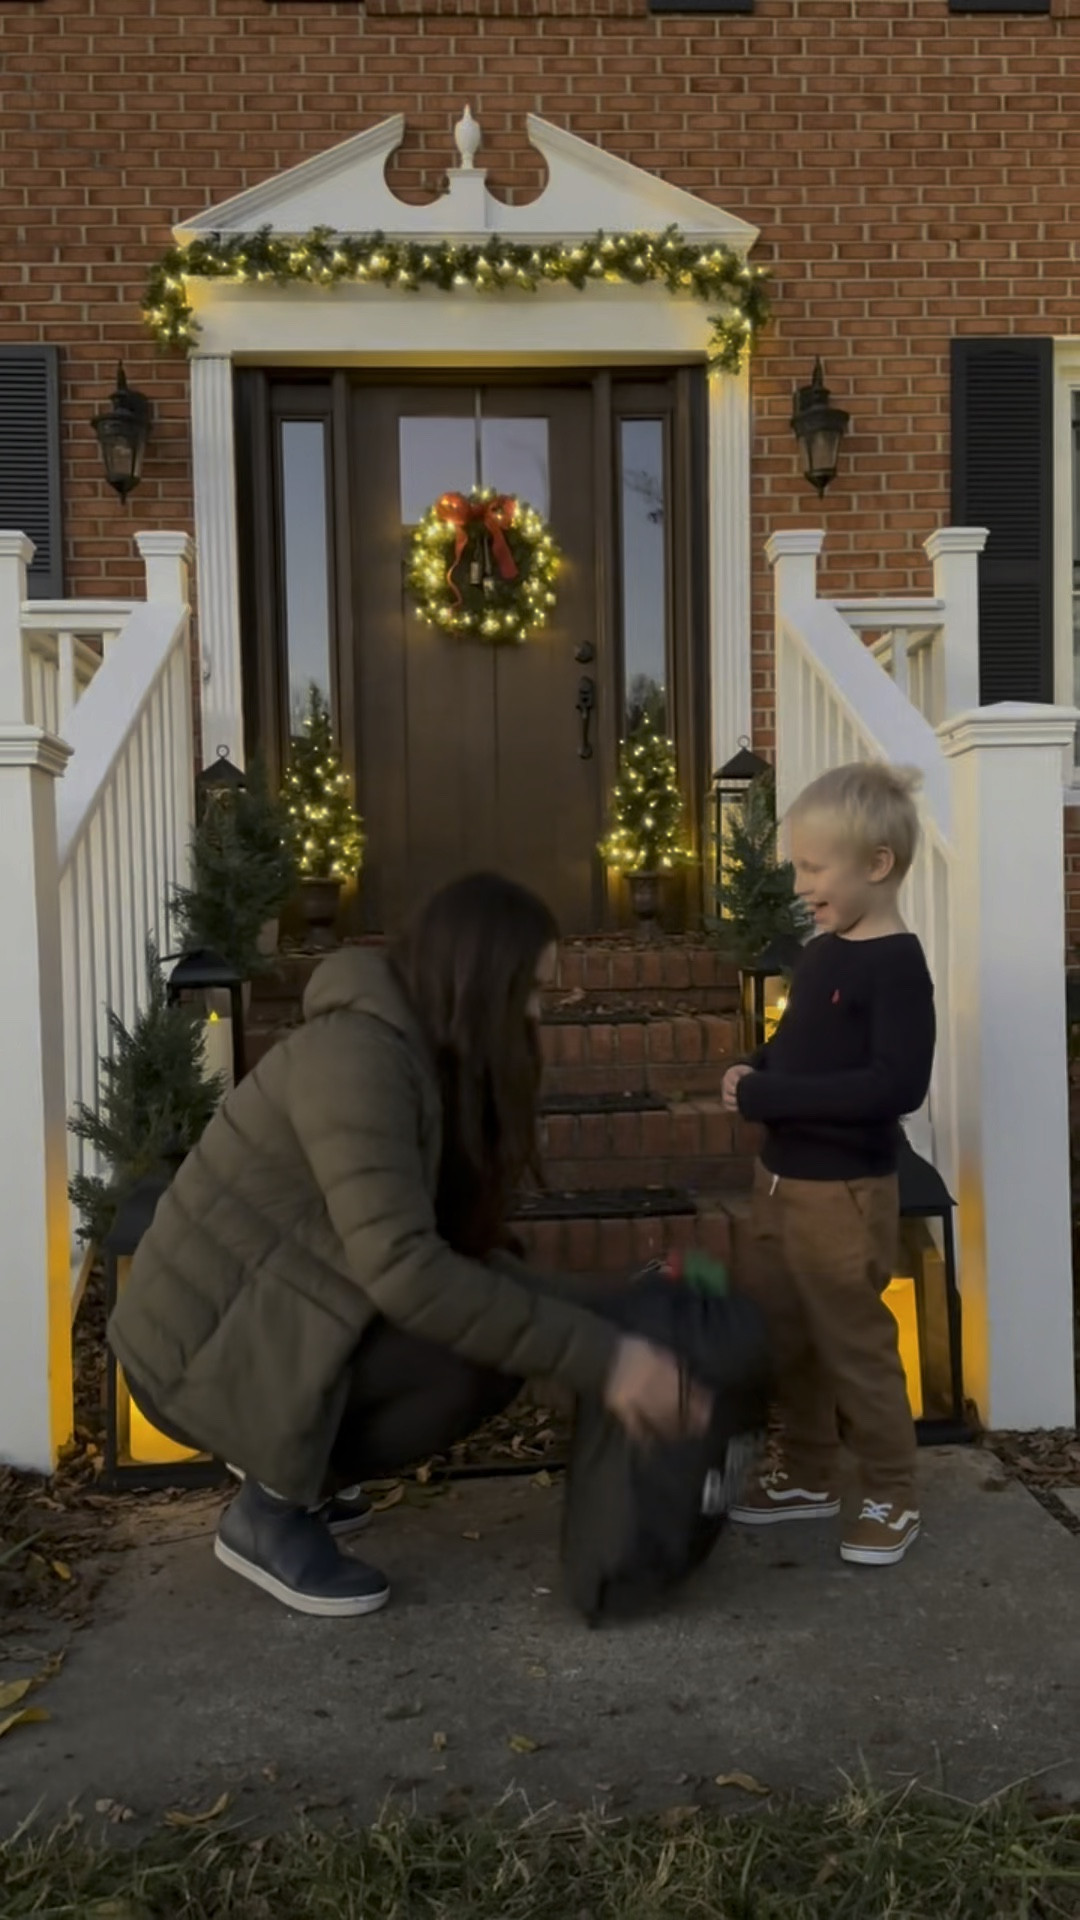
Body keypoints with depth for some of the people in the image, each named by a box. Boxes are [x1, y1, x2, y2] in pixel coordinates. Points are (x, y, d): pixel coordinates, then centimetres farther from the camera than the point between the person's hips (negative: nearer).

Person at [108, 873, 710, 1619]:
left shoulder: (425, 1056, 7)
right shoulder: (357, 1056, -24)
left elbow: (453, 1244, 2)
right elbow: (404, 1268, -33)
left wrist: (601, 1319, -5)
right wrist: (597, 1356, -31)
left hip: (265, 1316, 9)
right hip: (204, 1346, -9)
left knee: (499, 1324, 5)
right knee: (482, 1346, -23)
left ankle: (283, 1468, 13)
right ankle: (271, 1510, -5)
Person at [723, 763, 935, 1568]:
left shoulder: (896, 965, -18)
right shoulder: (819, 954, 8)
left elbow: (898, 1084, -27)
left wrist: (769, 1096, -25)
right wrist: (752, 1074, -1)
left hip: (844, 1193, -9)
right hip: (780, 1178, 9)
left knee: (855, 1344, 5)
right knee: (781, 1335, 18)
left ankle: (893, 1496, 25)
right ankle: (810, 1476, 35)